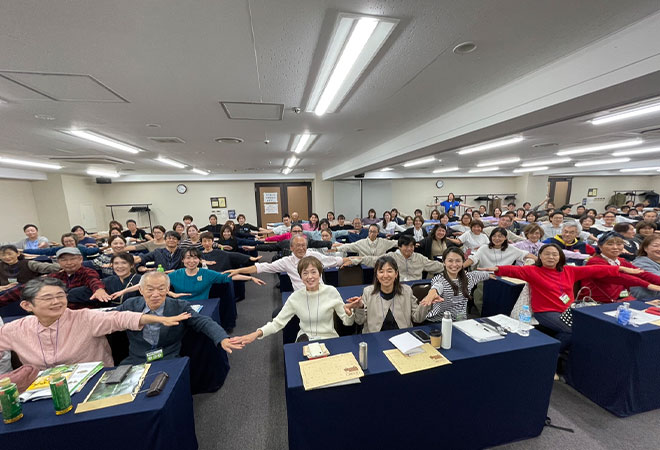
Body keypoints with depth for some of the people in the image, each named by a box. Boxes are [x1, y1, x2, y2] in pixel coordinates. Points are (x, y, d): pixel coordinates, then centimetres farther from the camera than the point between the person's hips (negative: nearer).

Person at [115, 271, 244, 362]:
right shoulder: (130, 305, 2)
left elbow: (204, 322, -14)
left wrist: (223, 339, -31)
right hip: (136, 362, 3)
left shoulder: (180, 307, -6)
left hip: (169, 363, -3)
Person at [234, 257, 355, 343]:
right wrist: (257, 334, -21)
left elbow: (347, 321, -4)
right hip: (305, 340, 3)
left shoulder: (331, 291, -10)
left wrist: (349, 313, -27)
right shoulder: (295, 297, -5)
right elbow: (278, 322, -5)